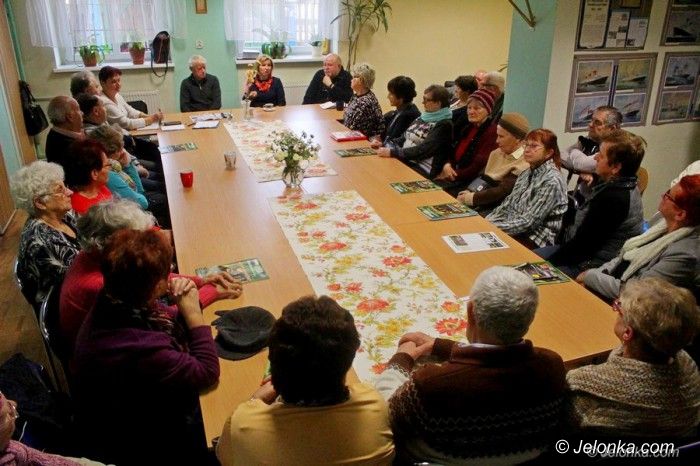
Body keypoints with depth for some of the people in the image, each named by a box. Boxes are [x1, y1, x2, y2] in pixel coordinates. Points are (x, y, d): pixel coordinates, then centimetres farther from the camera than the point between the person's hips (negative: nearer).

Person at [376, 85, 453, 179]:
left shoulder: (444, 125, -10)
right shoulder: (423, 118, 16)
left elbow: (422, 151, -19)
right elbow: (404, 138, 17)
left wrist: (392, 152, -22)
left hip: (422, 170, -7)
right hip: (404, 160, 7)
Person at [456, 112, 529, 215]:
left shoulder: (524, 163, -15)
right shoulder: (497, 153, 11)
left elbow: (502, 191, -19)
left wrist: (470, 198, -15)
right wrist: (468, 193, -7)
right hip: (478, 204, 7)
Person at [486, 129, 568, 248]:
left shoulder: (551, 181, -16)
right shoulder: (527, 173, 11)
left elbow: (529, 221, -22)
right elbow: (507, 204, 11)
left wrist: (493, 228, -22)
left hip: (536, 240, -7)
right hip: (515, 230, 7)